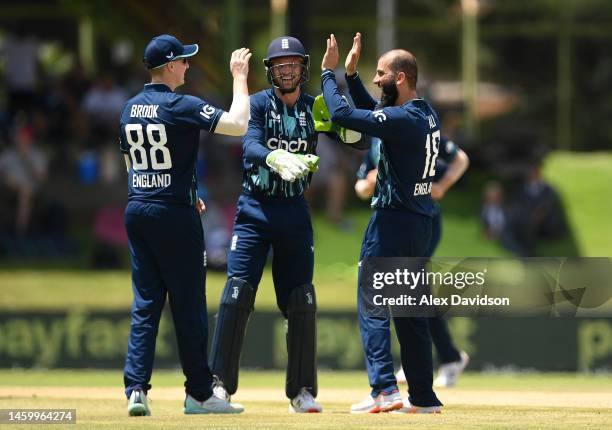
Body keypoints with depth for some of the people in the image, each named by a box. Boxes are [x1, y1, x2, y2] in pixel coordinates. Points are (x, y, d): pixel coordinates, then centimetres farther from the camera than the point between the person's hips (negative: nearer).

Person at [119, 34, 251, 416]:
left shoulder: (130, 109, 10)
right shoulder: (180, 106, -14)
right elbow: (237, 125, -20)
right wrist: (240, 77, -8)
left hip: (137, 210, 7)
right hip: (173, 214, -7)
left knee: (145, 304, 7)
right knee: (189, 305, 2)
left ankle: (136, 389, -3)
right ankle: (199, 394, 8)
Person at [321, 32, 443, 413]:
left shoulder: (404, 120, -18)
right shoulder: (428, 116, 9)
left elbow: (341, 114, -20)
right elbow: (372, 111, 24)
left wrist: (328, 72, -8)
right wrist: (351, 73, 17)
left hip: (394, 221, -9)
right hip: (421, 223, 9)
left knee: (372, 304, -5)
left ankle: (384, 388, -14)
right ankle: (423, 397, 12)